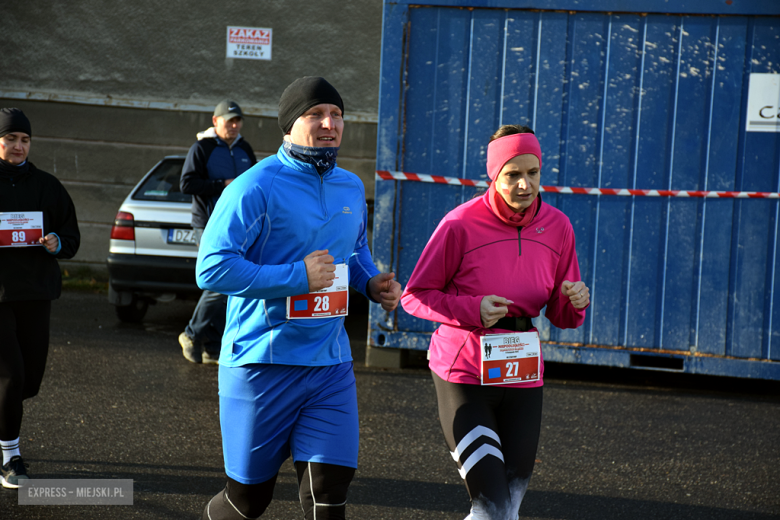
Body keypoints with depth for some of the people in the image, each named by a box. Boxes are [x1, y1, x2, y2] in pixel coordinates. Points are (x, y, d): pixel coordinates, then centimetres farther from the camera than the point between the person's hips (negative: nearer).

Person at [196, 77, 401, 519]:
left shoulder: (352, 188, 11)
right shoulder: (256, 188, -12)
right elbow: (212, 268, -19)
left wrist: (372, 283, 6)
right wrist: (297, 277, -21)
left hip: (331, 363, 5)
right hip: (261, 364, -5)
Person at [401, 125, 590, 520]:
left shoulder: (557, 227, 2)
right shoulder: (461, 224, -12)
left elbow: (561, 316, 10)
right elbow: (415, 296, -6)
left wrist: (574, 302, -13)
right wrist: (472, 310, -20)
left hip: (523, 381, 5)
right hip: (463, 378, -5)